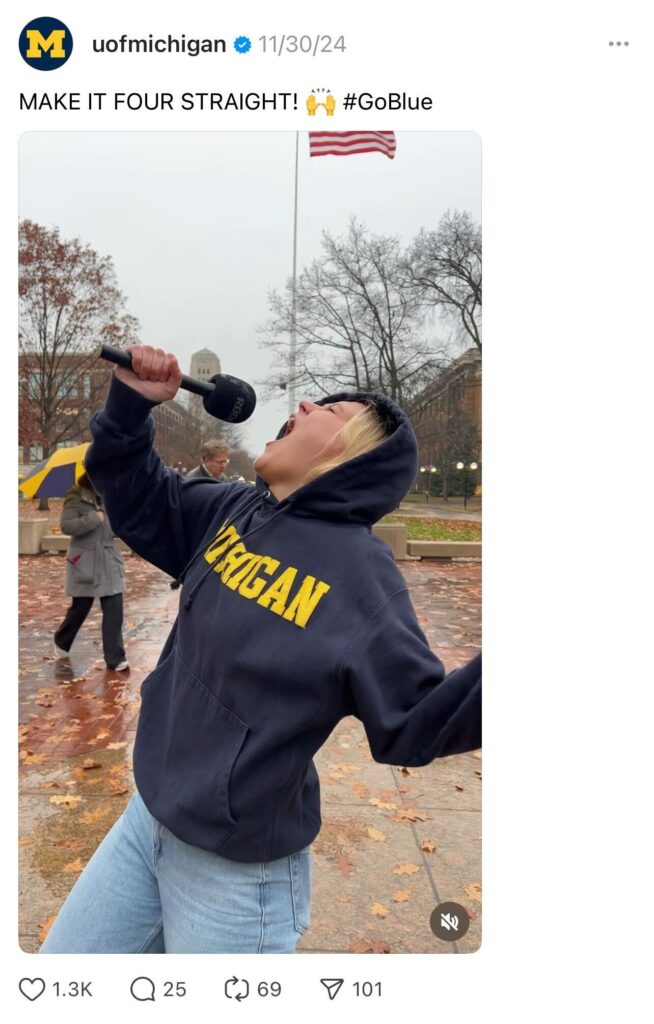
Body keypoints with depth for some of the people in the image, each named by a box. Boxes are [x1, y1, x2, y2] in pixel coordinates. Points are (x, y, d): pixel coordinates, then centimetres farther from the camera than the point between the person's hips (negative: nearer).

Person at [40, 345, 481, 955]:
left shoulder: (361, 575, -22)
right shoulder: (235, 512, -2)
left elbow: (411, 720, -20)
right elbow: (142, 504, 12)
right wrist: (131, 402, -1)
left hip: (237, 869, -7)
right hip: (145, 821, 7)